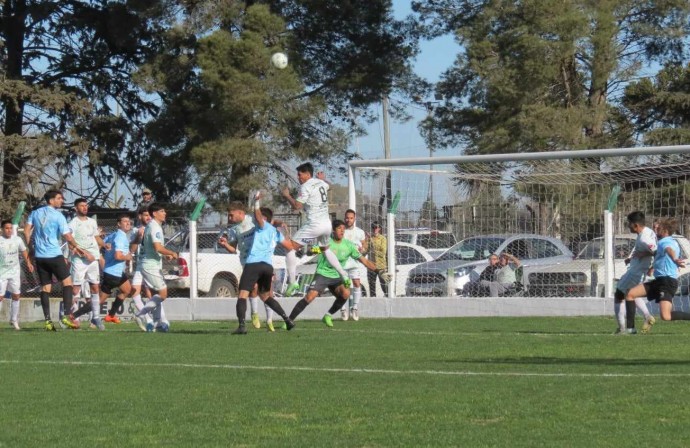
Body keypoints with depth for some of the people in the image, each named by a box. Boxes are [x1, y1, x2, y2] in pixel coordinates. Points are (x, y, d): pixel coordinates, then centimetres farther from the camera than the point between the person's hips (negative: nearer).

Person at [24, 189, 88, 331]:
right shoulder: (58, 216, -8)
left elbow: (26, 231, 7)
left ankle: (48, 321, 1)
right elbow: (68, 237, -10)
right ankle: (66, 316, -8)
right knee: (67, 282, 3)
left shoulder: (35, 213, 7)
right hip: (54, 255, -5)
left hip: (39, 256, 5)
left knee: (45, 288, 7)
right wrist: (76, 247, 6)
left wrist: (31, 245, 19)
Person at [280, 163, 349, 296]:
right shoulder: (321, 183, 12)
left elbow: (297, 206, -16)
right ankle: (344, 276, 31)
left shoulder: (306, 186, -11)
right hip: (327, 223, 8)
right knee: (325, 249, 32)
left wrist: (287, 195, -1)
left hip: (314, 224, -8)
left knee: (290, 247, -3)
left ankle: (293, 282, -11)